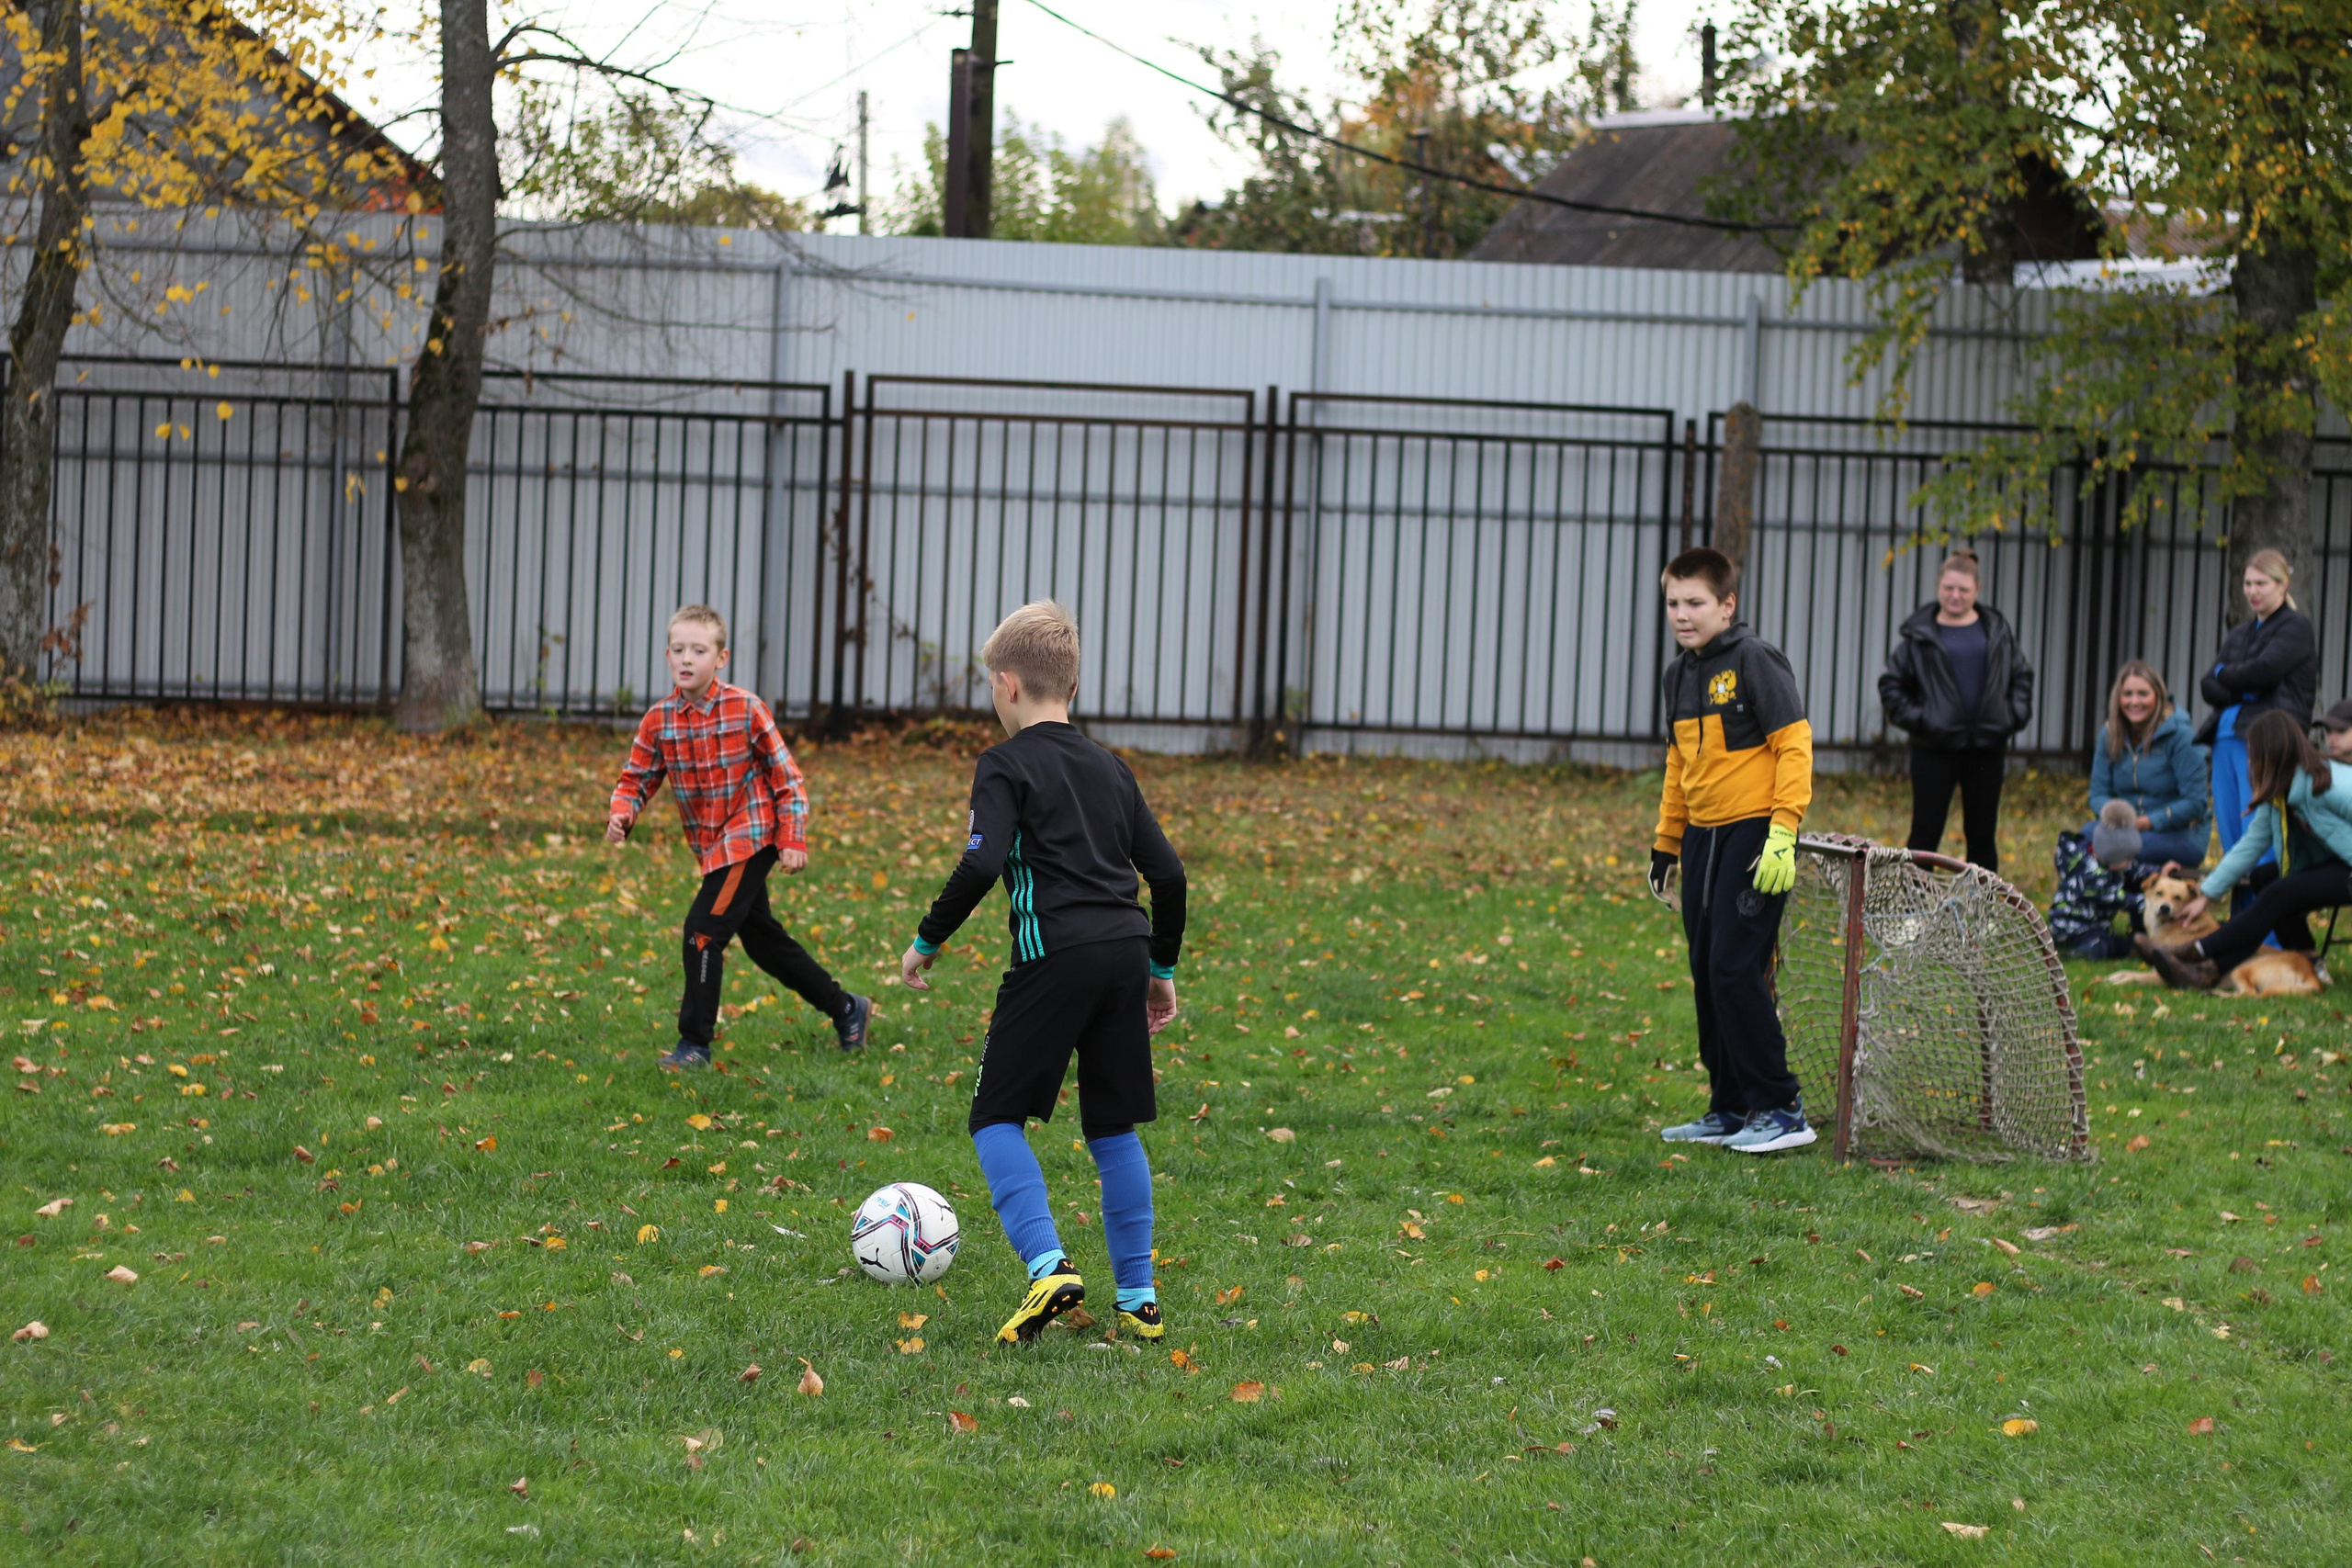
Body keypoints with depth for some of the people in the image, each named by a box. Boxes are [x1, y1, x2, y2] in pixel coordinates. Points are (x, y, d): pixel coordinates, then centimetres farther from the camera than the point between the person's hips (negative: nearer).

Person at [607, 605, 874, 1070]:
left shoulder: (745, 710, -14)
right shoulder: (658, 720, -3)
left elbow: (786, 776, -7)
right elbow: (637, 778, 5)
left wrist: (793, 839, -11)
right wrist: (621, 816, -16)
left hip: (752, 838, -6)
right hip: (712, 847, 6)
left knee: (704, 929, -16)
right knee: (762, 940, 16)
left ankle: (695, 1044, -7)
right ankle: (845, 1009, 33)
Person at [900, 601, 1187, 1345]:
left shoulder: (1006, 765, 0)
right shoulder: (1110, 769, 18)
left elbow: (982, 863, -15)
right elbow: (1167, 873, 16)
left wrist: (927, 941, -4)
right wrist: (1162, 968, 26)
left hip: (1054, 957, -6)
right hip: (1126, 951, 6)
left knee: (996, 1116, 4)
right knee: (1114, 1128, 14)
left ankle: (1048, 1267, -14)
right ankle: (1137, 1298, 12)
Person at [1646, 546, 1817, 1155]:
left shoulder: (1755, 660, -11)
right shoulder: (1680, 674, 13)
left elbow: (1795, 744, -14)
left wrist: (1783, 834, -20)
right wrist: (1666, 843, 23)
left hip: (1754, 834, -8)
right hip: (1702, 833, 8)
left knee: (1736, 970, -13)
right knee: (1707, 974, 8)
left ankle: (1780, 1110, -7)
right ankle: (1729, 1110, 16)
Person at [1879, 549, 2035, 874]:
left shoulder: (1997, 630, 8)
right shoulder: (1918, 634, 1)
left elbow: (2022, 676, 17)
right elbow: (1891, 685, 4)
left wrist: (2014, 717, 4)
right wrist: (1916, 719, -6)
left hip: (1986, 749, 3)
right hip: (1935, 750, -3)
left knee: (1983, 834, 7)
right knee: (1925, 832, -2)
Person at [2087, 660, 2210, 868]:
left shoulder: (2179, 735, -10)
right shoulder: (2110, 735, 6)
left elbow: (2196, 803, -13)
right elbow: (2098, 794, 6)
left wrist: (2148, 822, -22)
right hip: (2130, 825, 5)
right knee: (2088, 834, -29)